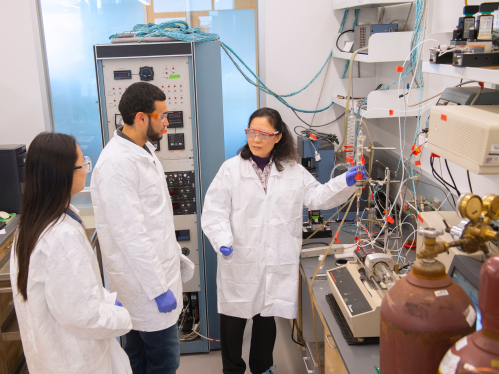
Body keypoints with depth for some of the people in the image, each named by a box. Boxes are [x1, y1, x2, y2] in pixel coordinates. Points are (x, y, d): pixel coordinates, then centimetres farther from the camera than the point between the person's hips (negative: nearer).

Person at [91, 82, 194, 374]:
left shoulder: (144, 150, 9)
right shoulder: (116, 163, -22)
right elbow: (129, 233, -24)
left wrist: (175, 254, 20)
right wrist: (159, 288, -20)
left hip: (157, 267, 9)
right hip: (144, 280, -9)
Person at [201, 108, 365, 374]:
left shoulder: (294, 171, 6)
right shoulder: (231, 169, -4)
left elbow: (317, 197, 4)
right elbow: (214, 210, -8)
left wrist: (345, 183, -10)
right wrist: (223, 240, -23)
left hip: (277, 262, 2)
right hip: (240, 260, -2)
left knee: (267, 316, 16)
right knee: (233, 317, 10)